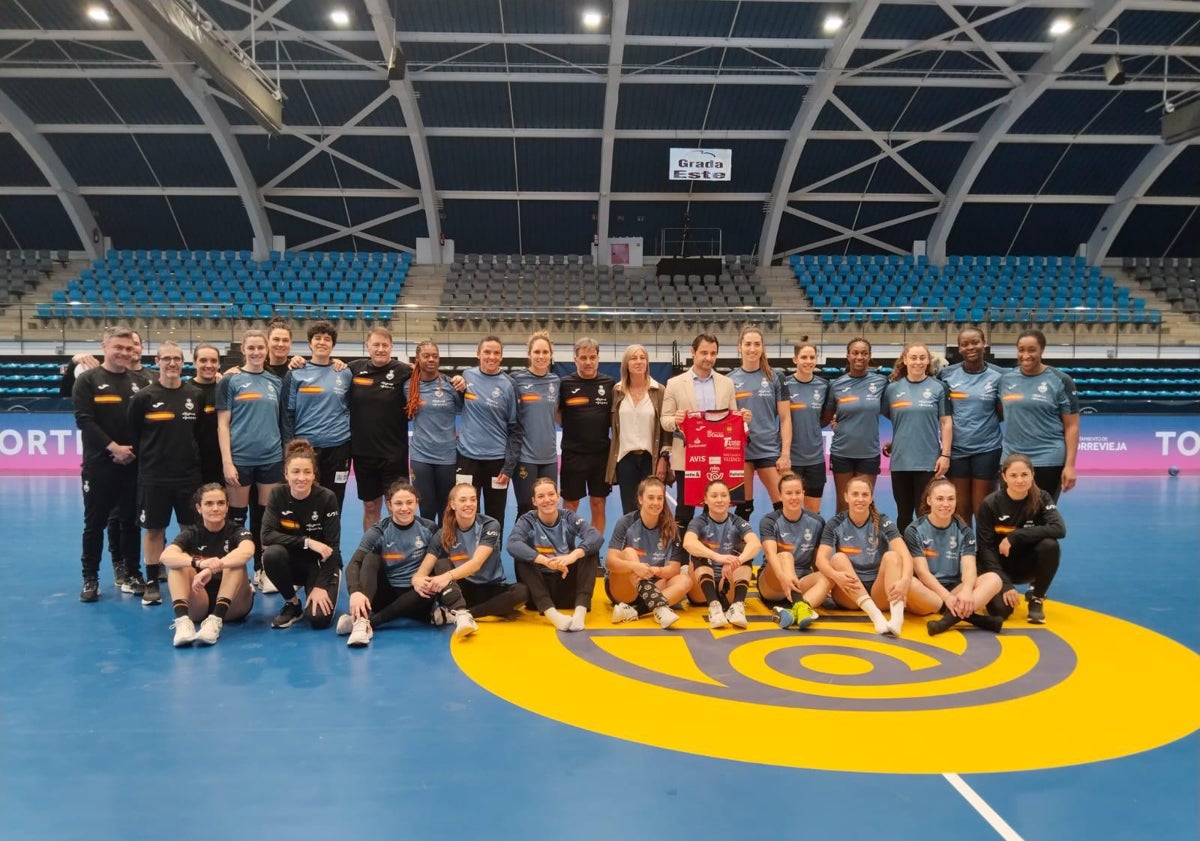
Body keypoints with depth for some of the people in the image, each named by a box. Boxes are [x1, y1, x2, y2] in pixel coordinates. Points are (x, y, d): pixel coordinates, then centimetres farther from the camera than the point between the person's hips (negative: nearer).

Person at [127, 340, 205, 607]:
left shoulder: (197, 396, 2)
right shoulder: (143, 397, -5)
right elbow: (132, 435, 0)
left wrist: (197, 460, 4)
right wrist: (142, 461, 1)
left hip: (190, 475, 2)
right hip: (153, 477, -2)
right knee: (153, 529, 6)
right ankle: (152, 583, 17)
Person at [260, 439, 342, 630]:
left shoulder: (327, 498, -17)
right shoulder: (278, 496, -10)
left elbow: (332, 547, -16)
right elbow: (267, 536, -21)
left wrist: (320, 586, -22)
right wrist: (307, 542, -29)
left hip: (322, 565, -2)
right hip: (293, 562, 2)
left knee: (319, 618, -24)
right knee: (271, 554, -32)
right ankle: (292, 603, -5)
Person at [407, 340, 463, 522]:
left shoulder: (450, 384, -5)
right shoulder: (410, 386, 2)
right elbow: (406, 416, 14)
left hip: (448, 456, -1)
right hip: (421, 456, 1)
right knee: (427, 511, 6)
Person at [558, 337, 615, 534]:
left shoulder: (610, 383, 2)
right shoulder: (565, 384, -4)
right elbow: (555, 414, 6)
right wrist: (572, 426, -1)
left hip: (602, 453, 2)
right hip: (573, 454, -2)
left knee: (599, 505, 9)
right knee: (570, 505, 8)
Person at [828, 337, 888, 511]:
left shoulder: (881, 381, -2)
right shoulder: (836, 385, -2)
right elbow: (826, 417, 9)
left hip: (869, 453, 0)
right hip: (841, 453, 0)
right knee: (843, 505, 9)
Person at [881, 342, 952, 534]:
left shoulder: (938, 387, 1)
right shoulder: (892, 388, 4)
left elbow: (946, 422, 0)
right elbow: (880, 417, 13)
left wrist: (945, 454, -5)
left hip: (929, 461, -2)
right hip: (900, 461, 2)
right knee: (903, 513, 11)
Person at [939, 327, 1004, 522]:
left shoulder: (997, 375, -1)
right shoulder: (947, 374, 1)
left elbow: (1004, 413, 2)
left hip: (987, 449, -1)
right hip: (956, 449, 1)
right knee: (960, 511, 9)